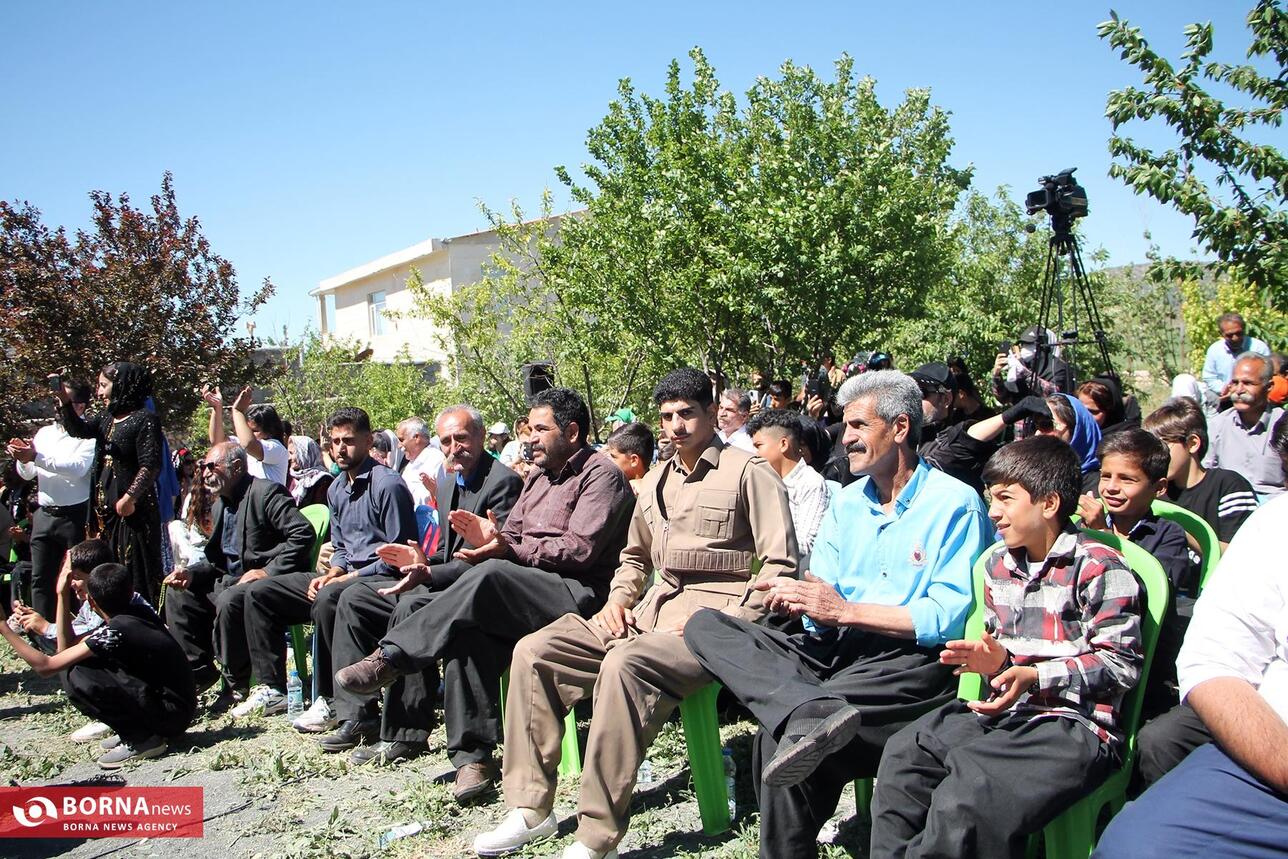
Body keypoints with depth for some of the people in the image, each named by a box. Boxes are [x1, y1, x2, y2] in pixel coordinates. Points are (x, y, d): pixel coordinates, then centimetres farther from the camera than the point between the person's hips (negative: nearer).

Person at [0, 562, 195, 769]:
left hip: (172, 716, -8)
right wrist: (62, 596, 8)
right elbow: (68, 648, 11)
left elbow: (46, 666, -15)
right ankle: (135, 729, 11)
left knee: (77, 678, -18)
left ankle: (141, 739, -6)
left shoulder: (115, 632, -20)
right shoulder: (140, 612, 3)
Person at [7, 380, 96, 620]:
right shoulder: (44, 432, 14)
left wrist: (37, 457, -24)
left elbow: (78, 468, -23)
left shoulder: (88, 434, -7)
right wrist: (22, 457, -5)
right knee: (41, 578, 7)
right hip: (45, 515, 6)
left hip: (76, 516, -6)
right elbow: (27, 474, 16)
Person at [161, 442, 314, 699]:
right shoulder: (220, 505, 16)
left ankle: (237, 685, -15)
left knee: (229, 600, -33)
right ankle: (199, 671, 8)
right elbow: (218, 559, 19)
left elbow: (303, 534, -25)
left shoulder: (267, 493, -14)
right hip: (231, 581, 10)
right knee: (178, 593, 3)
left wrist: (268, 571, -25)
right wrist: (192, 573, -1)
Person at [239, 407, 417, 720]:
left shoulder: (387, 484, -13)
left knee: (328, 599, -39)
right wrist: (330, 574, -1)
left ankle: (333, 699, -23)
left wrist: (351, 577, -17)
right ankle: (272, 687, 8)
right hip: (346, 576, 10)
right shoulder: (336, 490, 15)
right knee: (258, 592, 6)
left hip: (381, 577, -9)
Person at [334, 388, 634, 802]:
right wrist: (490, 538, -6)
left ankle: (390, 658, -27)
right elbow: (511, 537, 18)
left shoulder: (601, 474, -1)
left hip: (580, 593, -7)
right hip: (523, 593, 7)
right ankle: (472, 756, -24)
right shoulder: (539, 477, 25)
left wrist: (509, 548, -18)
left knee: (492, 574, -33)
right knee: (471, 630, -25)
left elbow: (580, 549, -13)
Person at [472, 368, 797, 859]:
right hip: (652, 610, 8)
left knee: (624, 665, -36)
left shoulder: (748, 473, -3)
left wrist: (721, 624, -17)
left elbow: (781, 565, -9)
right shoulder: (655, 482, 19)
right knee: (534, 652, -7)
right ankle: (530, 808, -1)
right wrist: (619, 598, 9)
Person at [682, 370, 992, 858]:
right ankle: (814, 713, -39)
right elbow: (822, 608, 14)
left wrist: (844, 610, -17)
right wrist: (797, 598, -12)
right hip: (836, 650, 9)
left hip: (910, 659, -8)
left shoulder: (955, 503, -2)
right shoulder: (847, 503, 20)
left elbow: (951, 616, -14)